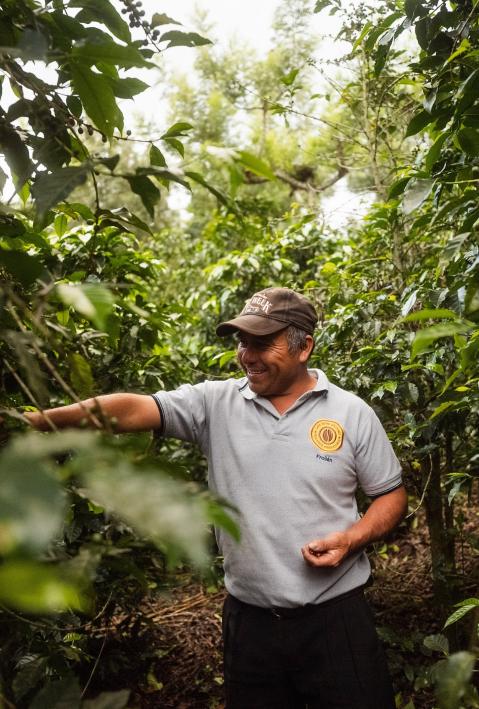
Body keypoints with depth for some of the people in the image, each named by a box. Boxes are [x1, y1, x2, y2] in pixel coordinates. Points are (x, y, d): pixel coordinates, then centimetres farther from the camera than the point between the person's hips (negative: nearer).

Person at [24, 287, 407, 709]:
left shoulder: (353, 414, -5)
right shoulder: (216, 403, -4)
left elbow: (392, 496, 3)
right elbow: (135, 409, -16)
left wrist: (350, 540, -15)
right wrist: (42, 419, -28)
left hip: (336, 615, -1)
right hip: (249, 619, 2)